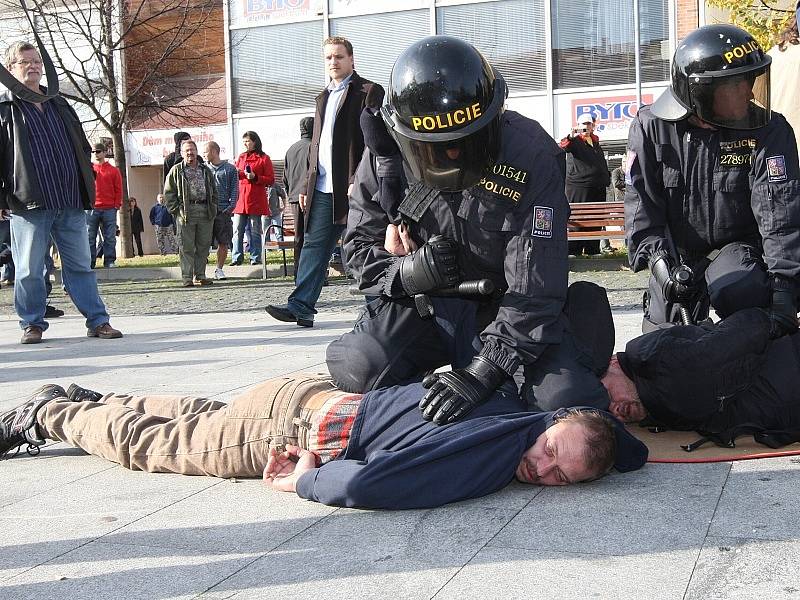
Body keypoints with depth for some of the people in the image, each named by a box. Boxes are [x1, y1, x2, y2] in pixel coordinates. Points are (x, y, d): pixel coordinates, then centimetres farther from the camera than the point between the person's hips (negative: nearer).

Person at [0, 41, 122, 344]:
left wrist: (87, 182, 14)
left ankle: (97, 320, 11)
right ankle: (32, 324, 15)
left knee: (81, 265, 7)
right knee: (29, 270, 2)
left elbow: (81, 146, 22)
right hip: (29, 204, -4)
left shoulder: (58, 104, 18)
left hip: (71, 203, 4)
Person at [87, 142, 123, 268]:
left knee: (110, 237, 0)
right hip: (91, 209, 1)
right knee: (90, 237, 0)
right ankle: (89, 262, 3)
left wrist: (117, 204, -3)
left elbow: (118, 189, 7)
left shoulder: (113, 170, 9)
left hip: (109, 209, -1)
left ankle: (110, 261, 4)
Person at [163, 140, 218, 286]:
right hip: (186, 212, -4)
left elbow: (214, 191, 22)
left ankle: (200, 276, 13)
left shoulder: (205, 171, 17)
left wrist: (213, 208, 10)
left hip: (205, 212, 4)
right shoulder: (176, 171, 6)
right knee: (187, 247, -4)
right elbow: (168, 193, 3)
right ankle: (187, 278, -2)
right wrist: (175, 210, -7)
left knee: (203, 245, 6)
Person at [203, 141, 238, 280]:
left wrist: (231, 207, -8)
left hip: (223, 210, -1)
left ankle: (219, 269, 13)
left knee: (223, 242, 1)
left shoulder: (230, 169, 8)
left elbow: (234, 190, 6)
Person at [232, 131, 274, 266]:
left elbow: (271, 180, -3)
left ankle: (255, 259, 6)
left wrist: (255, 177, -16)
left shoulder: (263, 159, 2)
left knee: (255, 232, 1)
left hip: (255, 201, -4)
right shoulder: (241, 157, 19)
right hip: (240, 200, 5)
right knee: (237, 231, -1)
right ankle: (237, 258, 2)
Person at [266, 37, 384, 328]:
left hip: (353, 187, -7)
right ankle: (301, 306, 1)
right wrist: (307, 185, 16)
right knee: (314, 245, 2)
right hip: (323, 188, 7)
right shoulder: (324, 97, 22)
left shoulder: (369, 92, -1)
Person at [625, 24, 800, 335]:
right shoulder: (651, 128, -10)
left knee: (735, 287, -34)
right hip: (677, 254, 2)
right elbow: (641, 204, -14)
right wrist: (661, 263, -31)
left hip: (736, 248, -2)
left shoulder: (768, 131, -13)